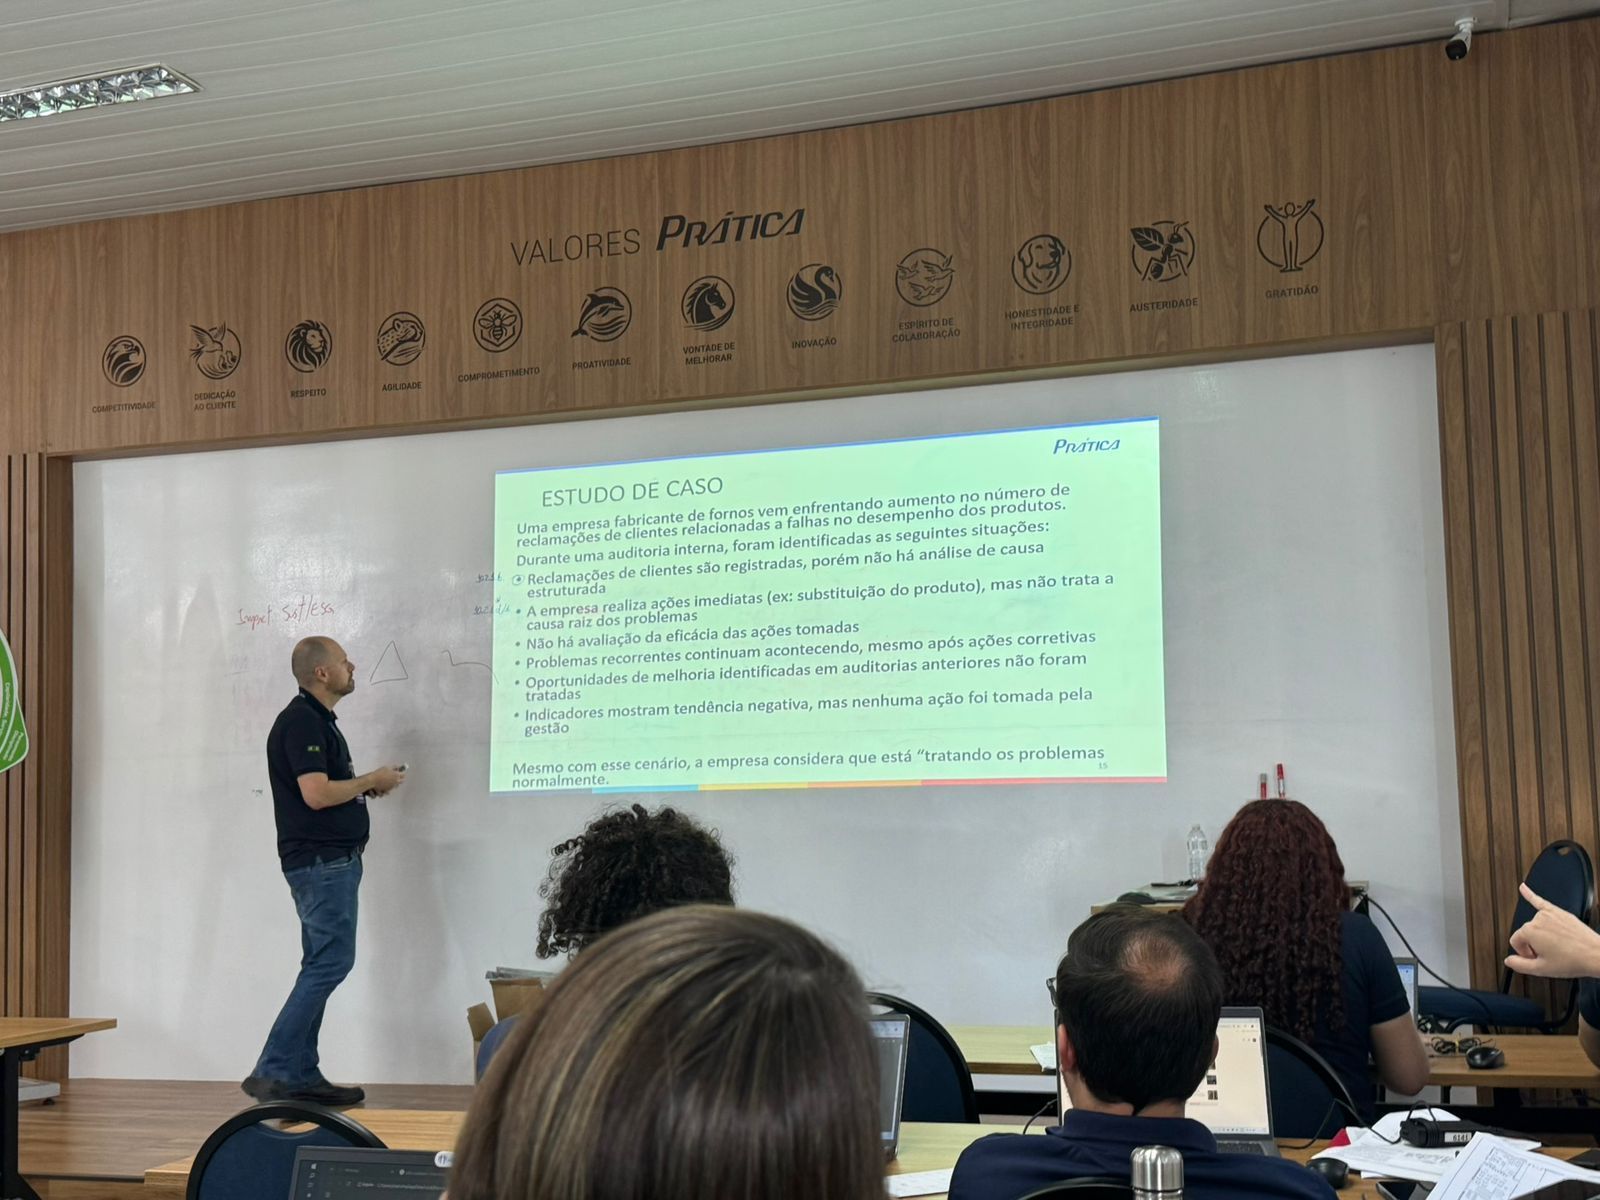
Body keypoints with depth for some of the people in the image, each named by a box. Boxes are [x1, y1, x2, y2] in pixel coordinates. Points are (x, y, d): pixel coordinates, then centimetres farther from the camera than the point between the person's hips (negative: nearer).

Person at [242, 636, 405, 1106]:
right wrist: (371, 780, -11)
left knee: (321, 966, 10)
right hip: (320, 860, -11)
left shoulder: (318, 720, 18)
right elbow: (316, 794, -24)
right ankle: (272, 1071, -10)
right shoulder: (302, 721, -15)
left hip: (331, 859, 11)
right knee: (331, 962, -12)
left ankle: (302, 1076, 13)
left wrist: (368, 785, 10)